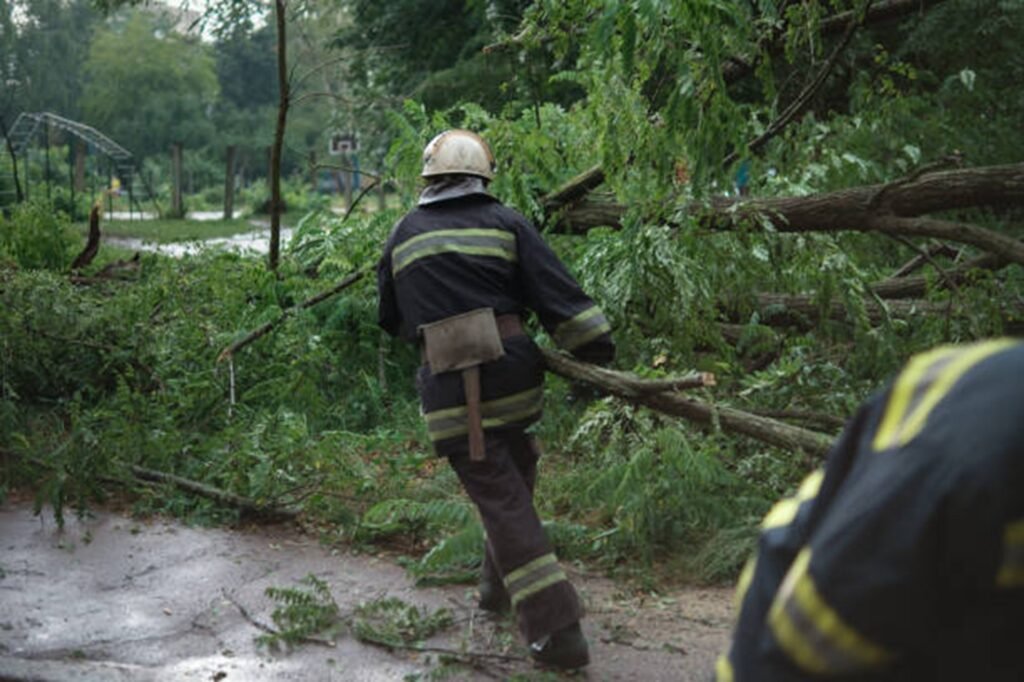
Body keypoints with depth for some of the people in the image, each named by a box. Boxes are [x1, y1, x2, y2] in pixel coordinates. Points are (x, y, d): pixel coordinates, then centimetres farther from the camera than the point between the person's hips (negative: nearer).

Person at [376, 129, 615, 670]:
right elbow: (558, 294, -3)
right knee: (513, 480, 24)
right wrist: (600, 350, 1)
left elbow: (391, 318, 23)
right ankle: (499, 587, 35)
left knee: (502, 502, 0)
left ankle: (555, 630, -4)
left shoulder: (403, 235, 11)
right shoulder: (505, 223, 5)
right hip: (512, 375, 1)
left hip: (451, 390, -1)